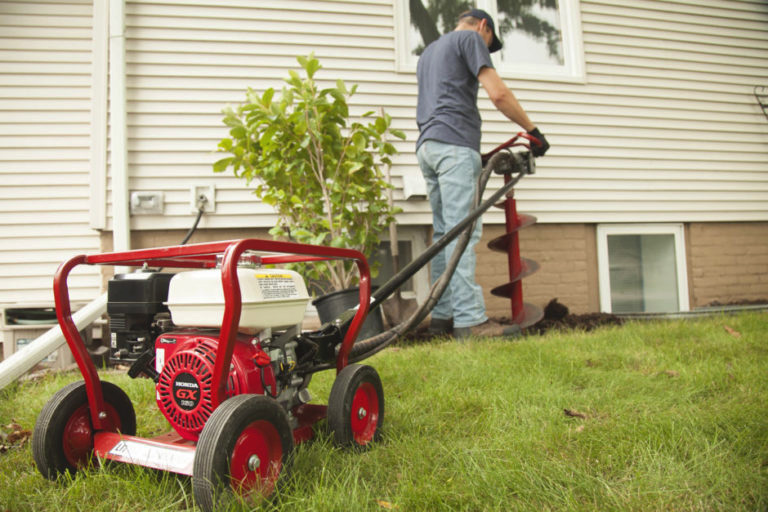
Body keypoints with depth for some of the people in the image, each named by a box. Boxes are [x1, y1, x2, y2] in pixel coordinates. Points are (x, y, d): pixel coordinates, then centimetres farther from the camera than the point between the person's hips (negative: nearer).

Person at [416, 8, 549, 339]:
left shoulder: (429, 51, 32)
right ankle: (469, 319, -18)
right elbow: (498, 93, -7)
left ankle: (442, 316, 8)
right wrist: (533, 130, 2)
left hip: (426, 145, 8)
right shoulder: (470, 38, 6)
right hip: (455, 144, -8)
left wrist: (477, 154, 30)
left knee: (444, 233, 8)